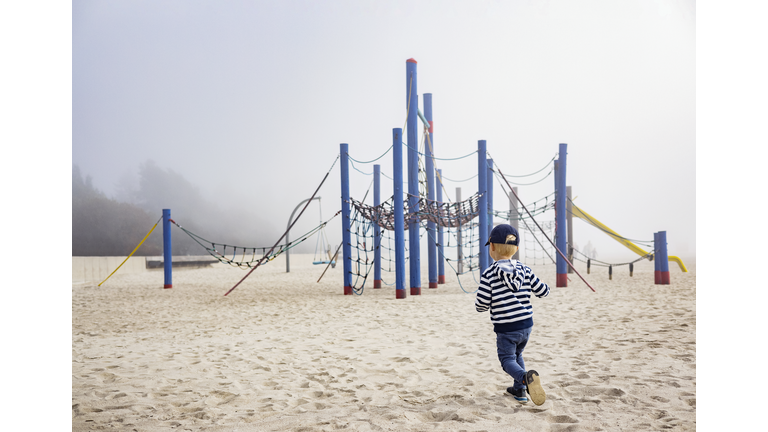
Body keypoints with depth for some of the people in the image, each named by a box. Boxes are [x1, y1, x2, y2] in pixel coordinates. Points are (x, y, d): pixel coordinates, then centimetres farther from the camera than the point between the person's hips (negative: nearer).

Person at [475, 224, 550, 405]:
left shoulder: (489, 274, -13)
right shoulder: (525, 270, 0)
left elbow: (481, 305, -15)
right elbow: (543, 291, 4)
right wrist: (543, 284, 27)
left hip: (505, 328, -5)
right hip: (526, 324, 5)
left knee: (507, 359, 7)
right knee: (517, 355, 26)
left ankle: (526, 377, -22)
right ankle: (520, 390, 27)